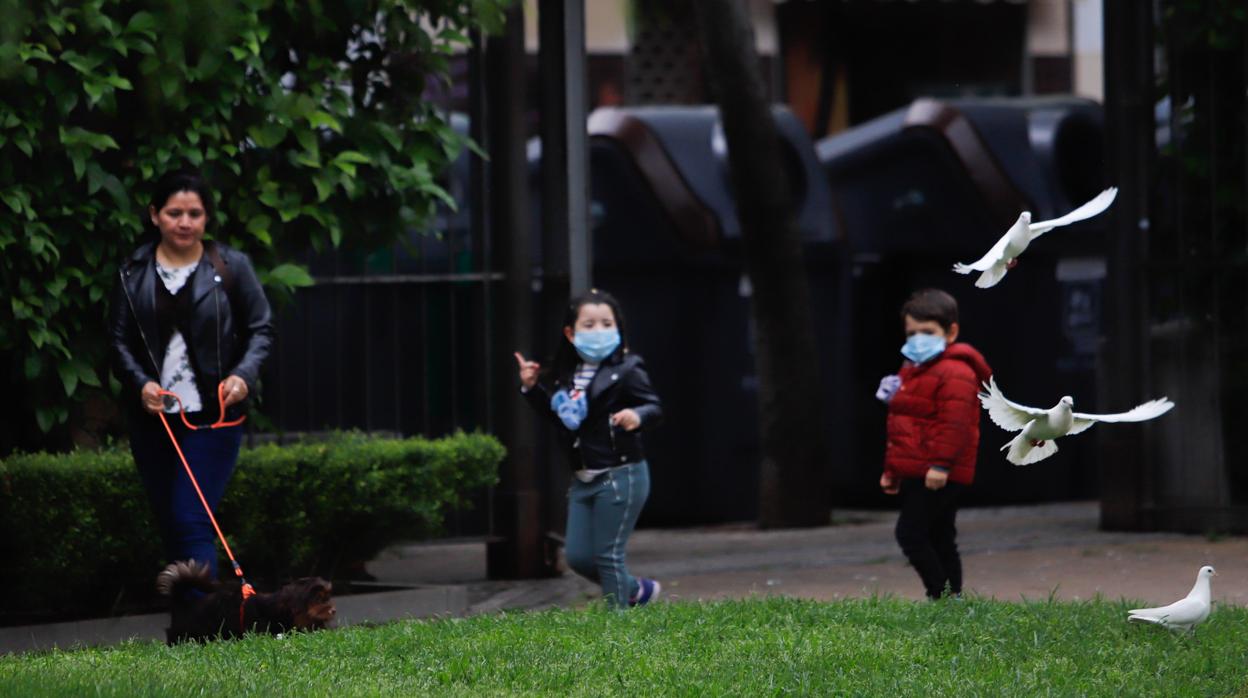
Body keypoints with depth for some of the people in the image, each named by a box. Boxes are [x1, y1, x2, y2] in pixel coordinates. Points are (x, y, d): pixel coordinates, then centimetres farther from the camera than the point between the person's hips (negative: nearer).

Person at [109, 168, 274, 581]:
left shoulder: (232, 268, 0)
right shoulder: (133, 273, 4)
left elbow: (261, 329, 5)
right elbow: (119, 339, 6)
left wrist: (244, 376, -12)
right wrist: (140, 383, -12)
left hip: (212, 416, -3)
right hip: (152, 418, 3)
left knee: (193, 521, -14)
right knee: (169, 524, 9)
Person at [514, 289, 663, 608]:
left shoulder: (626, 370, -12)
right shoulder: (567, 374, 9)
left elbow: (654, 407, -19)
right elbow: (556, 414, 21)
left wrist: (638, 415, -40)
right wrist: (533, 389, 8)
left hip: (620, 476, -8)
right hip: (583, 479, 8)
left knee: (608, 554, -4)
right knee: (577, 556, 11)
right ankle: (637, 589, 30)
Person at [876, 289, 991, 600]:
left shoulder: (954, 374, -13)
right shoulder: (910, 371, 20)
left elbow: (955, 423, -23)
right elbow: (898, 429, 26)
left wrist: (941, 463, -29)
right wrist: (891, 469, 26)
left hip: (937, 477, -10)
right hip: (914, 474, 11)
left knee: (911, 533, -16)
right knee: (940, 540, 12)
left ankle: (943, 594, -14)